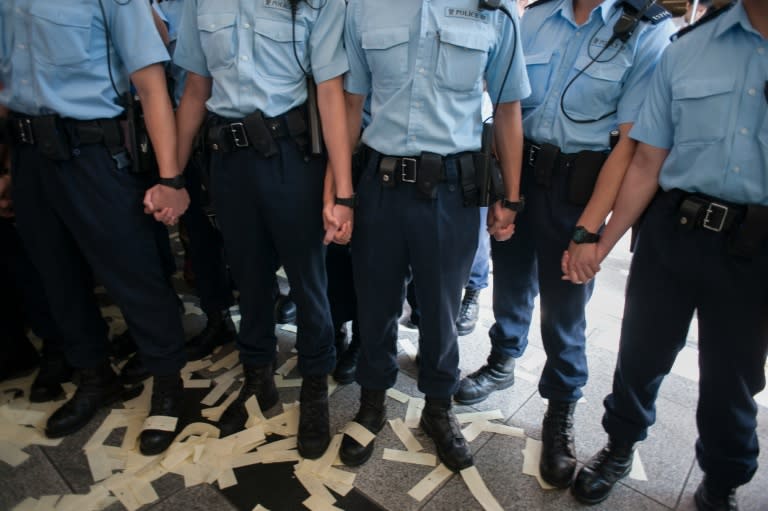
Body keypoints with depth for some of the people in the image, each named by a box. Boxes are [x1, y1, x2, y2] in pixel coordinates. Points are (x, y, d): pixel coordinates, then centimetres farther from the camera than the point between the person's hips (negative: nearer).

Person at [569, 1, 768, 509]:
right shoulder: (686, 51, 1)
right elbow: (647, 164, 2)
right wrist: (602, 243, 0)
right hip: (672, 231, 1)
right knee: (642, 350, 14)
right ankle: (620, 447, 40)